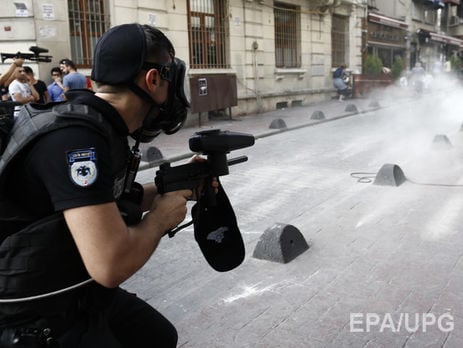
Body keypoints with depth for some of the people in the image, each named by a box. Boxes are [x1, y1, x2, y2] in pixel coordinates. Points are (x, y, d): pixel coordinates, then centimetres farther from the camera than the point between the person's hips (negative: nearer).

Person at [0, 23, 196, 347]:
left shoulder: (101, 126, 1)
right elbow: (111, 265, -35)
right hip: (41, 321, -9)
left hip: (87, 293, 9)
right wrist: (160, 217, -17)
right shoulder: (77, 138, -29)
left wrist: (177, 186, 5)